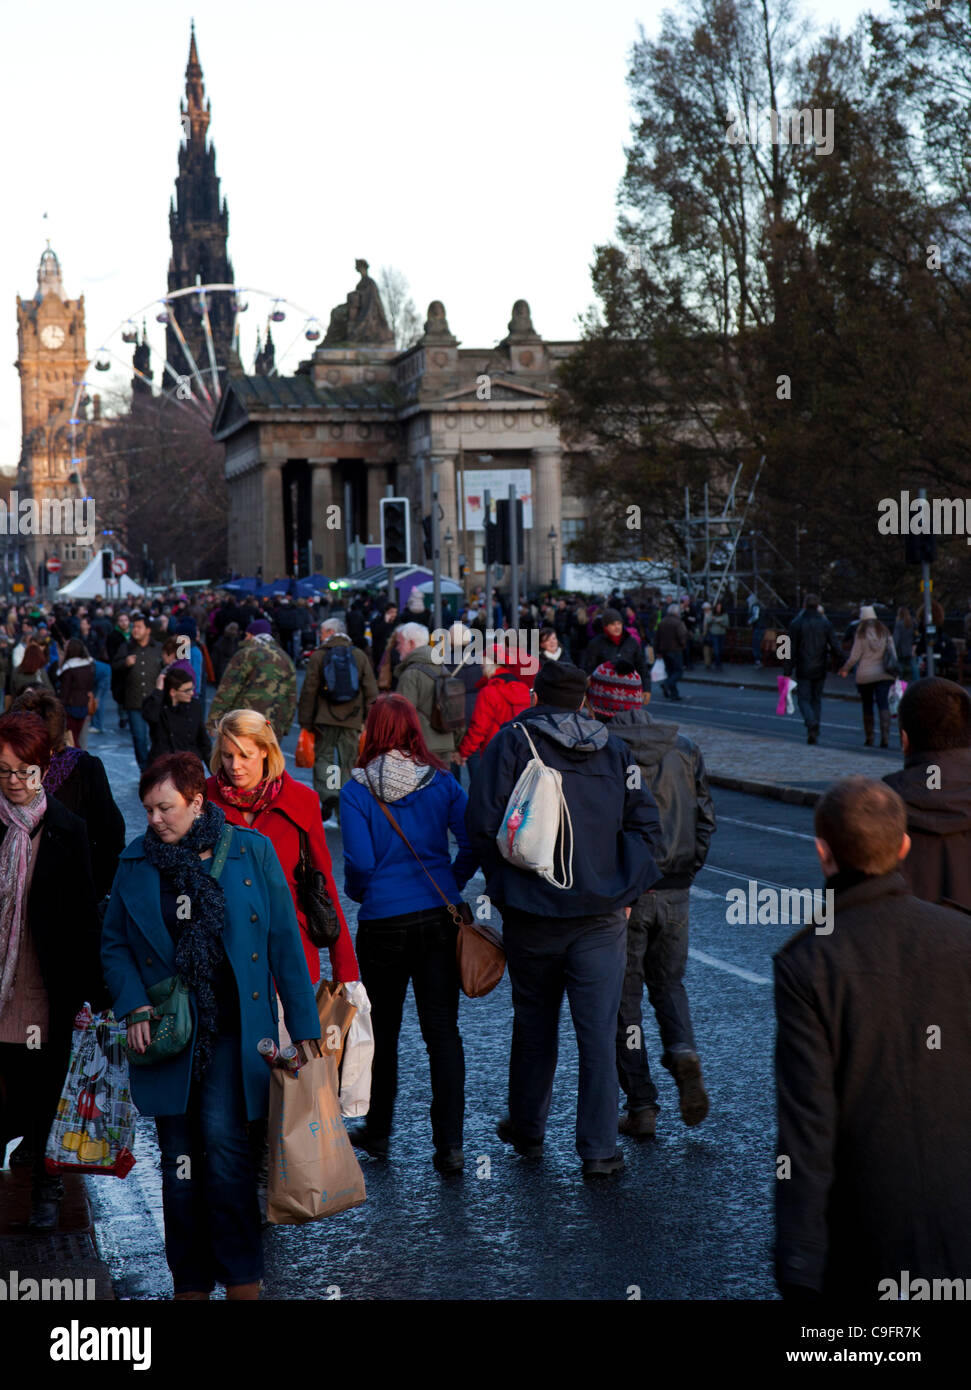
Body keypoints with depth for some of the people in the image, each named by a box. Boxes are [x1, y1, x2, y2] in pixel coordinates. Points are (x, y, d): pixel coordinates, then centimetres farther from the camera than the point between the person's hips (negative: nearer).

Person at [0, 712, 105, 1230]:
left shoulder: (67, 829, -3)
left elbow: (84, 914, -1)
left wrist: (92, 990, -3)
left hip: (50, 986, -1)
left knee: (45, 1088, 6)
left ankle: (46, 1190, 20)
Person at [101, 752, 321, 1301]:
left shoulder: (251, 851, 0)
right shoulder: (137, 863, 6)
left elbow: (285, 942, 2)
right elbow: (114, 944, 13)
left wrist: (304, 1027, 0)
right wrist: (133, 1006, -5)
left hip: (234, 1030, -3)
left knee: (224, 1138, -15)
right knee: (179, 1157, 5)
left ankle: (242, 1274, -2)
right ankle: (191, 1281, 18)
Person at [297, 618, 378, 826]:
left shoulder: (319, 656, -1)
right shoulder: (359, 656, 7)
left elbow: (309, 692, -2)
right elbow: (371, 691, 6)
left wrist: (305, 723, 4)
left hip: (325, 718, -2)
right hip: (352, 719, 2)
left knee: (323, 756, 9)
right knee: (348, 762, 7)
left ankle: (327, 794, -15)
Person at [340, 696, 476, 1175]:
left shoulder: (356, 791, -7)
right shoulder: (441, 782, 0)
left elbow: (360, 862, -12)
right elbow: (474, 843, -5)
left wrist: (357, 892, 9)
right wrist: (450, 885, 11)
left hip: (383, 923, -2)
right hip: (439, 918, 2)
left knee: (383, 1028, 14)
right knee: (443, 1028, 4)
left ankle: (377, 1131, 28)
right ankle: (450, 1144, -1)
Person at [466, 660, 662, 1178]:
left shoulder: (512, 742, -3)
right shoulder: (614, 749, 6)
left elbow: (484, 823, -9)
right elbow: (643, 821, 4)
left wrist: (504, 882, 3)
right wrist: (626, 889, 10)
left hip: (532, 913, -1)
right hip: (602, 915, 1)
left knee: (534, 1023, 14)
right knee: (598, 1031, 2)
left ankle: (527, 1130, 29)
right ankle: (599, 1149, 0)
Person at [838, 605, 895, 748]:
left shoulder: (861, 634, -4)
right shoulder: (885, 632, 5)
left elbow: (854, 656, -4)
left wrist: (845, 669, 9)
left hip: (865, 675, -2)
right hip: (883, 674, 2)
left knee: (867, 707, 8)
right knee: (883, 705, -3)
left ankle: (869, 739, 10)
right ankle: (885, 737, -17)